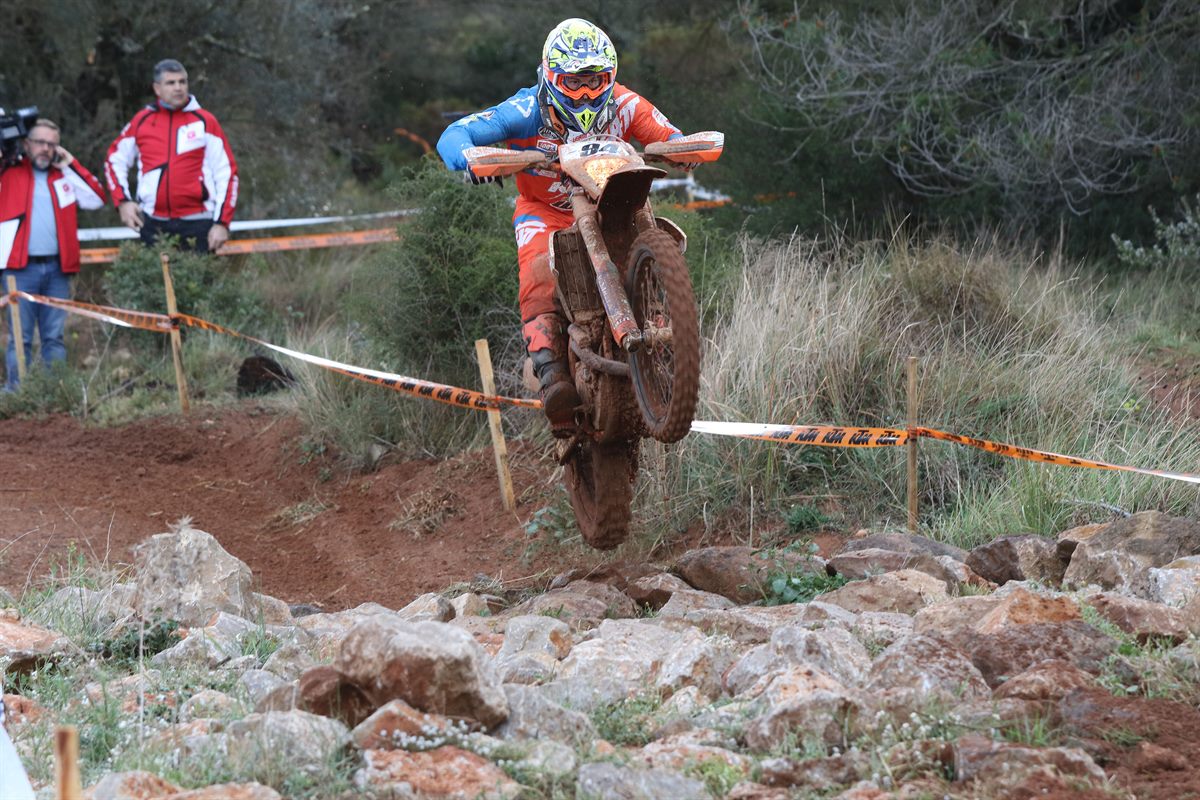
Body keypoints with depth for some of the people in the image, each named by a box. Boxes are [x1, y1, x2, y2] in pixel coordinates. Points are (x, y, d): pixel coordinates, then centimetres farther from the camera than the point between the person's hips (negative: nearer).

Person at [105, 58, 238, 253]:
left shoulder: (204, 121, 1)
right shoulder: (141, 121, 7)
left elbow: (227, 172, 1)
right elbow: (115, 160, 19)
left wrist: (222, 223, -5)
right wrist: (122, 201, 5)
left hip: (197, 224, -2)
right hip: (153, 226, 2)